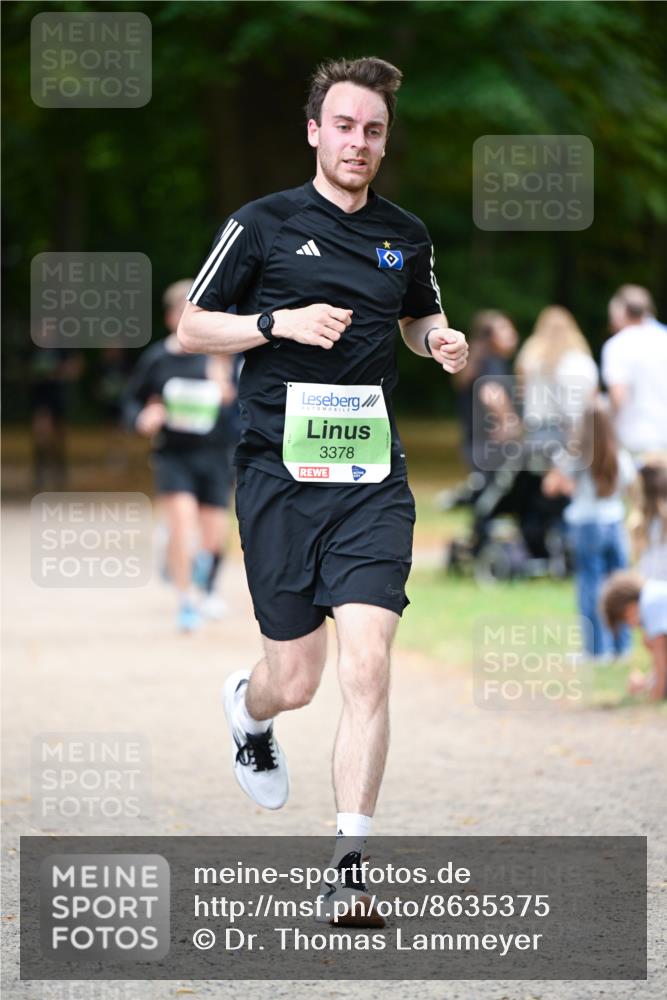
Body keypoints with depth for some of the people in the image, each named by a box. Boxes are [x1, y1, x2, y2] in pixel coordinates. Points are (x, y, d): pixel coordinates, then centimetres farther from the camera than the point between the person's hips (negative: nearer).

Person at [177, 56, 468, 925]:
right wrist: (279, 321, -13)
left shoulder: (406, 236, 11)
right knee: (297, 678, 3)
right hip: (280, 470, -2)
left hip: (372, 477, 2)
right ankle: (249, 708, 43)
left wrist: (441, 340, 5)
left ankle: (350, 868, -9)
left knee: (367, 666, -13)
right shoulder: (263, 224, 0)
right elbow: (190, 328, 3)